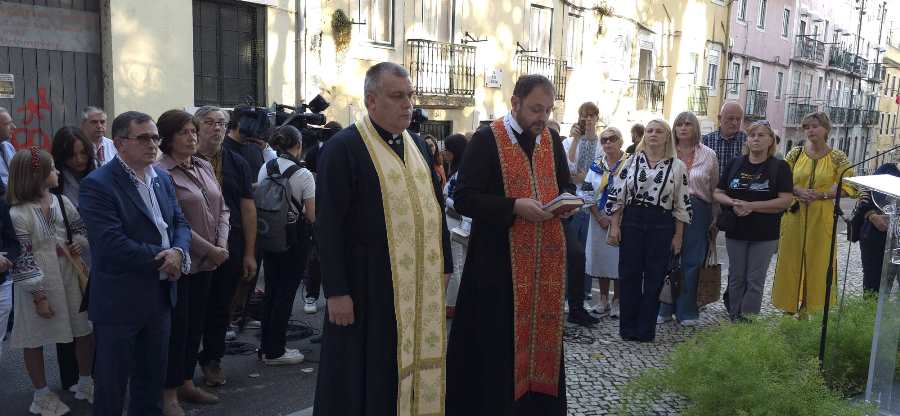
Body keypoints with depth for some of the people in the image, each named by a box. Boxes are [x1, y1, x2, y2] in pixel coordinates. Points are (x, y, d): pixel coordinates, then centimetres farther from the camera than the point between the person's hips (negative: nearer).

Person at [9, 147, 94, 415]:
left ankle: (85, 383, 32)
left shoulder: (62, 202, -1)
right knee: (34, 340, 11)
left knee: (85, 331, 11)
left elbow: (81, 228, 17)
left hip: (68, 277, 6)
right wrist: (38, 296, -16)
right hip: (36, 283, -5)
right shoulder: (18, 215, -18)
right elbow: (21, 259, -16)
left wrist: (80, 242, -6)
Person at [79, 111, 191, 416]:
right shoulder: (97, 185, -16)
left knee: (153, 375, 19)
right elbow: (112, 244, -24)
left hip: (160, 296, 7)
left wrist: (178, 252, -13)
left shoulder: (162, 178, 8)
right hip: (119, 300, -7)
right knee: (113, 379, 10)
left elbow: (180, 223, 8)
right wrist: (162, 257, -17)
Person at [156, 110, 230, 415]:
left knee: (196, 324, 15)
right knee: (176, 327, 2)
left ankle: (186, 382, 30)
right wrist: (210, 250, -15)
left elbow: (222, 209, 10)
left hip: (206, 262, 7)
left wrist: (222, 245, -4)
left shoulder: (205, 167, 9)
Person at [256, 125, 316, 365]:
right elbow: (312, 216, -14)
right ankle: (275, 351, 11)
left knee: (271, 290, 16)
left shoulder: (265, 169, 1)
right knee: (286, 293, 4)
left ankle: (267, 346, 25)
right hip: (294, 237, -5)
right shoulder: (303, 174, -14)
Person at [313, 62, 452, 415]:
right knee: (367, 377, 5)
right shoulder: (342, 148, -9)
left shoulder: (418, 145, 12)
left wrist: (444, 267, 13)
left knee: (415, 367, 13)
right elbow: (328, 225, -12)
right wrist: (336, 291, -15)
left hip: (422, 284, 6)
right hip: (369, 285, -6)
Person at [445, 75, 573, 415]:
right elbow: (464, 198, -13)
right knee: (497, 339, 0)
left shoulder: (552, 139, 10)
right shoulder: (486, 139, -8)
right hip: (499, 258, -5)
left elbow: (565, 185, 20)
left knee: (541, 332, 12)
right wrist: (514, 206, -22)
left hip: (546, 256, 6)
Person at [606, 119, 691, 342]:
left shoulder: (678, 166, 2)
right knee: (629, 275, 4)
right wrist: (614, 226, -2)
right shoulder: (631, 161, 5)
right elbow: (617, 195, 4)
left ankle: (646, 328, 16)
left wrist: (678, 236, 0)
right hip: (631, 221, 1)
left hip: (662, 225, -1)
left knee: (654, 277, 5)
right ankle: (628, 327, 16)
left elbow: (682, 204, 3)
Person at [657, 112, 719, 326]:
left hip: (697, 211, 1)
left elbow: (715, 190, 9)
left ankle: (686, 311, 16)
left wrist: (714, 220, 7)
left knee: (692, 262, 4)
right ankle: (663, 309, 15)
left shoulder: (708, 155, 6)